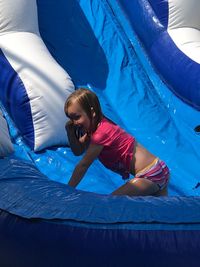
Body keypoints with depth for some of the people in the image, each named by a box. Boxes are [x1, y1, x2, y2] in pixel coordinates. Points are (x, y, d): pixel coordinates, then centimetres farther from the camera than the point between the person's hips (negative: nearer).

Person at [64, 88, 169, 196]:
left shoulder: (102, 132, -21)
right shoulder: (96, 125, 6)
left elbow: (83, 165, -16)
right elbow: (78, 151, 14)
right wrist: (70, 131, -2)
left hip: (149, 175, -10)